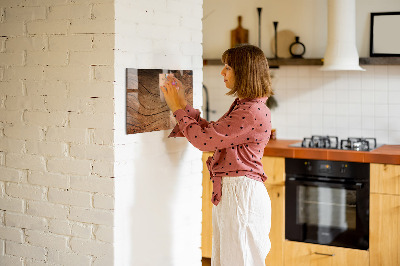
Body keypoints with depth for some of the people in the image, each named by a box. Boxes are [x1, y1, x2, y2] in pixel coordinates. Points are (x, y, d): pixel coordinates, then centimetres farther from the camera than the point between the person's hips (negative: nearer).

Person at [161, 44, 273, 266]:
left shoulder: (253, 112, -20)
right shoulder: (242, 106, 13)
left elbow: (204, 139, -19)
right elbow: (211, 132, 16)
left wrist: (178, 108, -7)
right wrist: (183, 104, 14)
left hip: (242, 194, -10)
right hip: (228, 192, 10)